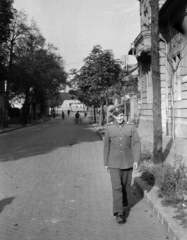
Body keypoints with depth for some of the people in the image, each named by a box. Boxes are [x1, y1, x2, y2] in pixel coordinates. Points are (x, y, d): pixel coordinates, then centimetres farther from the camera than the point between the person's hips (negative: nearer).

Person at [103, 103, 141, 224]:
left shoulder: (131, 127, -7)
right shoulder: (109, 128, -5)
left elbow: (136, 144, -8)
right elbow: (107, 146, 3)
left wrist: (136, 160, -18)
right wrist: (106, 163, 6)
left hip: (127, 162, 1)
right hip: (114, 163, -1)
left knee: (126, 186, 13)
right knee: (117, 187, -8)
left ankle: (125, 206, 35)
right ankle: (119, 213, -5)